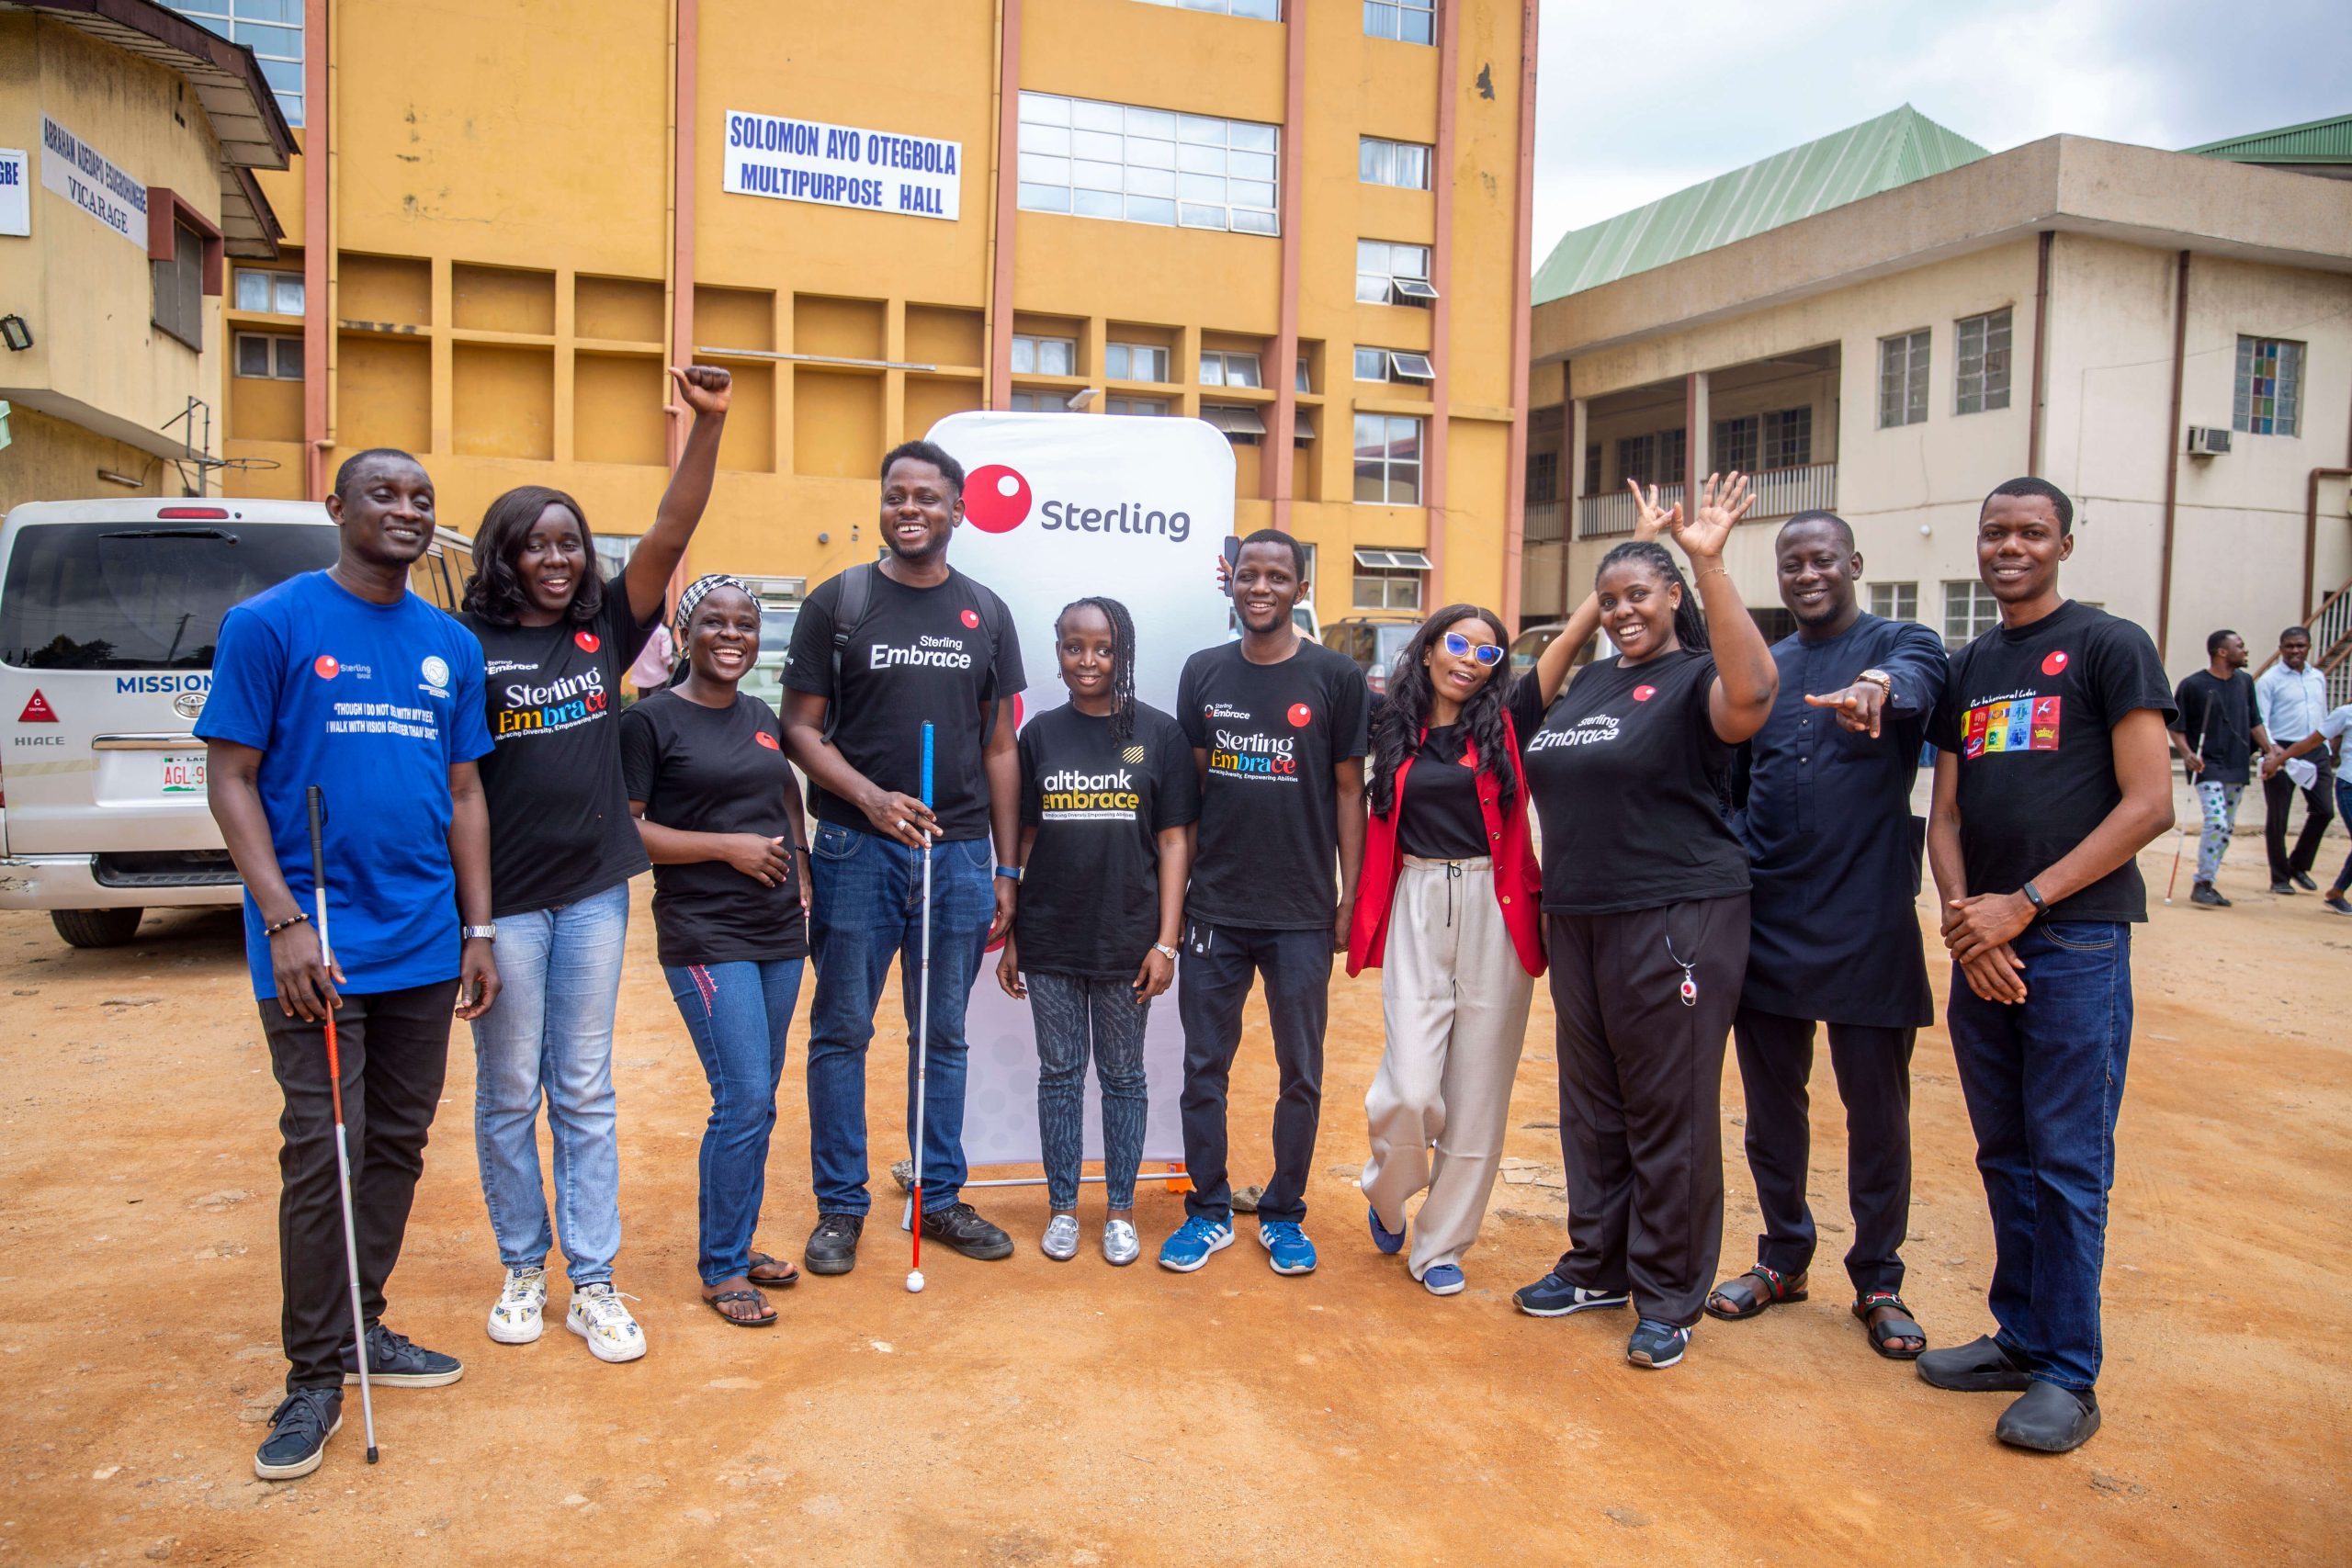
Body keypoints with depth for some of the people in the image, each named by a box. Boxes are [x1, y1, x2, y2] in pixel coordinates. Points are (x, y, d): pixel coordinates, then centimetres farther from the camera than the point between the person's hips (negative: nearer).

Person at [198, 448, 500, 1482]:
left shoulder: (452, 646, 10)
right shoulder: (269, 623, -4)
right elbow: (232, 778, -6)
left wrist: (478, 931, 9)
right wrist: (285, 920, -15)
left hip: (423, 943, 5)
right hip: (318, 943, -5)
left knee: (399, 1144, 12)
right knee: (324, 1149, -3)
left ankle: (362, 1327, 28)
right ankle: (315, 1375, 11)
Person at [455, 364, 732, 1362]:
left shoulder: (605, 630, 5)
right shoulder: (466, 644, -5)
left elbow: (671, 535, -6)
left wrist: (709, 424, -17)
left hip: (594, 892, 3)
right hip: (503, 897, -3)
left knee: (585, 1096, 9)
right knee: (508, 1096, 10)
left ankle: (594, 1286, 17)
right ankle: (522, 1271, 27)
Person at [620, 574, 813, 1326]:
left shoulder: (761, 717, 12)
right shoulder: (650, 719, -7)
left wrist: (801, 870, 12)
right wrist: (728, 846, -17)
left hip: (778, 933, 7)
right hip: (705, 938, -7)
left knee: (758, 1101, 12)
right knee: (744, 1099, -9)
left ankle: (737, 1245, 26)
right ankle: (719, 1269, 7)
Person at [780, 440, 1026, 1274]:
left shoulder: (986, 614, 10)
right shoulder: (837, 602, 2)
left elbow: (1000, 749, 11)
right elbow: (800, 728, 0)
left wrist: (1006, 869, 7)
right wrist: (870, 796, -17)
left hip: (959, 851, 2)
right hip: (856, 849, -2)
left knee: (944, 1035, 11)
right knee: (842, 1032, 4)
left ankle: (940, 1196, 24)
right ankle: (840, 1206, 17)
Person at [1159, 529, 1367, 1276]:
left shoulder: (1335, 677, -2)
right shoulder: (1203, 673, 5)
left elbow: (1349, 790, 0)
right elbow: (1189, 788, 9)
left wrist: (1350, 900, -2)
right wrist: (1174, 890, 6)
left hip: (1301, 913, -2)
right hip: (1214, 908, 2)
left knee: (1300, 1073, 9)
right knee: (1204, 1066, 8)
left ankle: (1284, 1214, 25)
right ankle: (1208, 1211, 23)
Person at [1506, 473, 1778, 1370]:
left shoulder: (1696, 681, -7)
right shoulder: (1586, 684, 14)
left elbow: (1751, 692, -29)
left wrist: (1709, 563, -30)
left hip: (1676, 921, -7)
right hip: (1577, 921, 7)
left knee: (1668, 1115, 1)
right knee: (1591, 1107, 15)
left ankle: (1669, 1299, 14)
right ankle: (1599, 1267, 30)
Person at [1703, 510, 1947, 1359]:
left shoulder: (1901, 643, -1)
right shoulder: (1759, 668, 11)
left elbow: (1916, 677, -27)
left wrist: (1877, 687, -51)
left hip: (1866, 921, -3)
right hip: (1766, 919, 4)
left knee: (1877, 1109, 6)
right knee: (1770, 1099, 12)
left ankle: (1878, 1281, 23)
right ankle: (1783, 1257, 31)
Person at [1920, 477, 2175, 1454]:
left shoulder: (2109, 647, -2)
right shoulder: (1967, 669, 15)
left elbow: (2149, 804, -10)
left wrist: (2022, 904, -14)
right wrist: (1962, 917, -5)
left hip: (2076, 942, -6)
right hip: (1979, 944, 6)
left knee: (2069, 1164, -1)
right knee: (2005, 1157, 13)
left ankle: (2068, 1375, 9)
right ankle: (2020, 1336, 25)